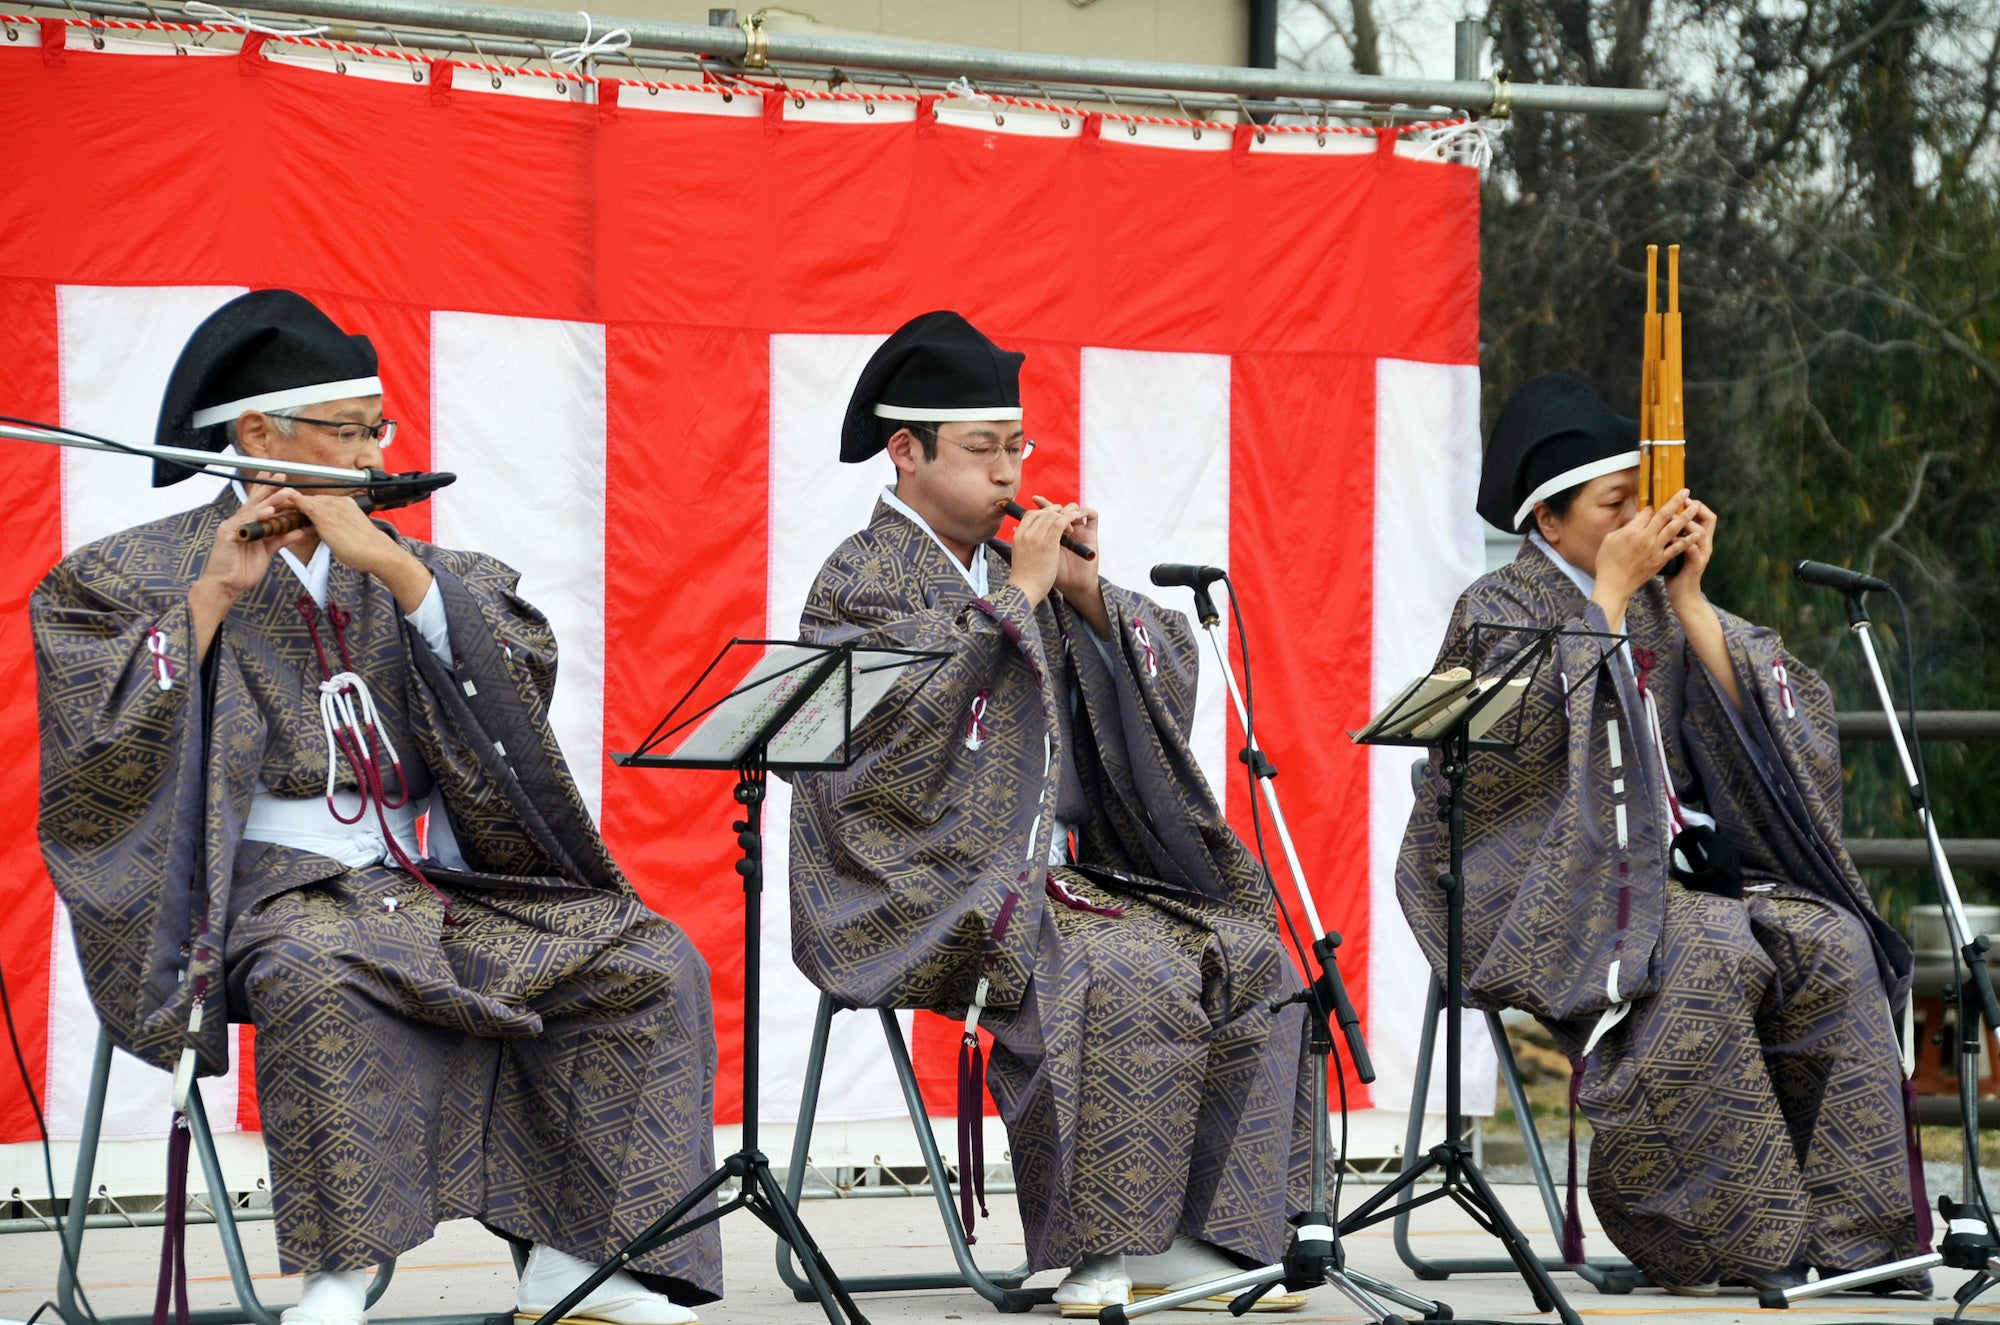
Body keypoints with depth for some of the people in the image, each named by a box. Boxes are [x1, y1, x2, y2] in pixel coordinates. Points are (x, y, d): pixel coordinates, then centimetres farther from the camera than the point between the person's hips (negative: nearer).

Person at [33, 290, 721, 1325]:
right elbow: (97, 735, -10)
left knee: (647, 961, -13)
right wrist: (213, 596, -12)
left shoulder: (401, 567, 20)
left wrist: (391, 566, -11)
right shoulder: (142, 573, 7)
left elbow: (524, 668, 0)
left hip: (445, 884, 5)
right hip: (281, 887, -5)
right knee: (323, 974, -40)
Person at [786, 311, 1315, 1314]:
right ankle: (1100, 1258, -26)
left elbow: (1165, 684, 15)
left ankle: (1199, 1236, -12)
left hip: (1053, 875, 8)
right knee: (1132, 978, -31)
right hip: (927, 893, -8)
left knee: (1251, 960, -9)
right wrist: (1021, 589, -15)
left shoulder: (1012, 571, 19)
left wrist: (1086, 590, 0)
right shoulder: (861, 579, -2)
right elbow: (924, 710, -21)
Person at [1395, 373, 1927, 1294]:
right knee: (1706, 959, -35)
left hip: (1675, 865, 6)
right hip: (1556, 886, -6)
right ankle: (1730, 1237, -28)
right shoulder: (1498, 607, 1)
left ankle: (1850, 1226, -22)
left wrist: (1688, 594, 0)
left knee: (1832, 943, -21)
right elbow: (1537, 730, -18)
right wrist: (1613, 590, -13)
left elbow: (1743, 721, 6)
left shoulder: (1657, 605, 17)